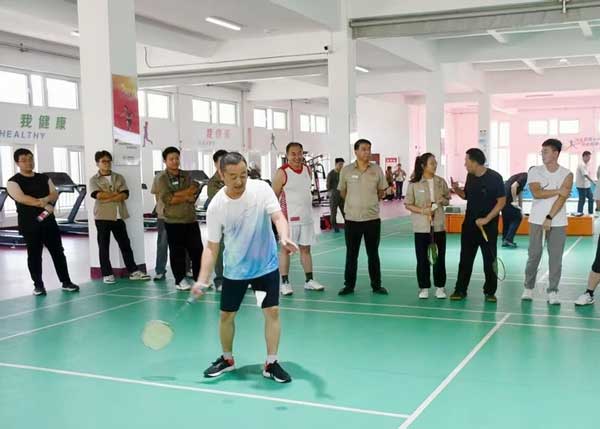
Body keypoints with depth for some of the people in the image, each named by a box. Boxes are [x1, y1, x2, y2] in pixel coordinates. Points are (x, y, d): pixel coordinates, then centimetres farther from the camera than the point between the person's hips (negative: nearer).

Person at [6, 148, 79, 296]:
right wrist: (44, 204, -20)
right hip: (29, 224, -4)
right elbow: (21, 198, -18)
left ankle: (66, 282, 12)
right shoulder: (13, 182, -3)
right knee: (34, 255, 1)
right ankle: (38, 285, 11)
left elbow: (55, 194, 3)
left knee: (58, 252, 5)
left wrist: (45, 199, -19)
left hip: (49, 221, 4)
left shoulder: (44, 178, 13)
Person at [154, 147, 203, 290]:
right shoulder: (162, 179, -2)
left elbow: (194, 192, -2)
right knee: (177, 252, 3)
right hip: (173, 221, -4)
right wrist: (186, 196, -10)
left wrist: (176, 195, -14)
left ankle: (200, 278, 13)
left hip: (191, 219, 4)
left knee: (197, 249, 4)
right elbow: (167, 199, -15)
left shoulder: (187, 176, 11)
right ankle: (180, 280, 12)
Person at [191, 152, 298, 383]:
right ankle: (227, 359, 32)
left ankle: (271, 363, 9)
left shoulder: (261, 189, -15)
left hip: (266, 265, 0)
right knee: (226, 314, 8)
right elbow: (212, 247, -9)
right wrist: (202, 280, -18)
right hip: (234, 269, 1)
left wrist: (284, 238, -44)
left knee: (272, 311, -6)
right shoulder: (216, 206, -15)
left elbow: (278, 216, -22)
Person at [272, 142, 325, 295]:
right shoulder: (282, 172, -11)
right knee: (286, 249, 1)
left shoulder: (307, 169, 7)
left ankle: (309, 280, 18)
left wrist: (306, 207, 16)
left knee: (306, 248, 11)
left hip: (307, 216, 6)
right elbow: (274, 196, -8)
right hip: (289, 217, -6)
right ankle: (285, 283, 7)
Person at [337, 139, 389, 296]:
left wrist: (369, 202, 10)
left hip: (372, 218, 1)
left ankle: (376, 285, 18)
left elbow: (381, 192, 11)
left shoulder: (377, 170, 0)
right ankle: (349, 285, 17)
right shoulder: (346, 170, -3)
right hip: (352, 219, 0)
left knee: (373, 254, 9)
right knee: (351, 254, 7)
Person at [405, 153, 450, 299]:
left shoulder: (441, 182, 3)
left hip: (438, 225, 2)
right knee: (422, 258, 3)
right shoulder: (414, 184, -6)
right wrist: (422, 210, -17)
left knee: (439, 257, 6)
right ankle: (424, 288, 15)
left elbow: (447, 200, 13)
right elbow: (408, 204, -3)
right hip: (421, 227, -2)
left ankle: (440, 287, 18)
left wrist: (443, 201, -10)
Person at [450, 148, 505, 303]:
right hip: (469, 224, 5)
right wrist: (457, 190, -4)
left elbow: (502, 201, -13)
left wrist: (487, 219, -19)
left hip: (488, 225, -5)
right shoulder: (470, 176, 5)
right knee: (465, 259, 7)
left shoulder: (494, 178, -13)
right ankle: (460, 290, 14)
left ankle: (490, 292, 16)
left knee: (489, 260, 4)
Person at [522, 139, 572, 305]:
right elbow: (536, 193, -13)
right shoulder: (535, 171, 2)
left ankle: (552, 292, 7)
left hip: (558, 222, 0)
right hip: (537, 221, 0)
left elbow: (562, 199, -11)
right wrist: (558, 191, -13)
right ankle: (528, 288, 16)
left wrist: (549, 218, -18)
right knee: (534, 255, 3)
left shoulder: (567, 175, 0)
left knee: (556, 258, 0)